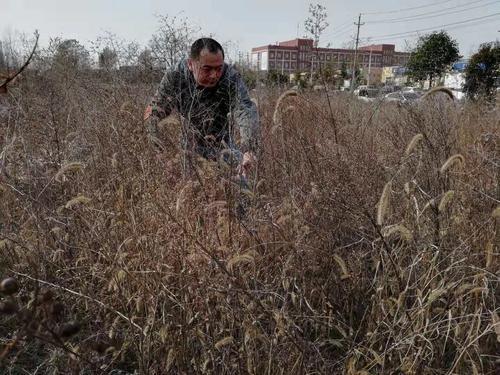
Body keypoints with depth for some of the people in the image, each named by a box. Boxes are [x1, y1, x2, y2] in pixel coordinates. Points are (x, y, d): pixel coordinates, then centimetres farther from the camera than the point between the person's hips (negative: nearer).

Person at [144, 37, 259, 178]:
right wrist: (152, 135, -25)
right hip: (187, 152, 2)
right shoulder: (174, 77, -17)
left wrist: (249, 151, -59)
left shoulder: (232, 79, -25)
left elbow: (246, 113, -41)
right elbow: (153, 111, -5)